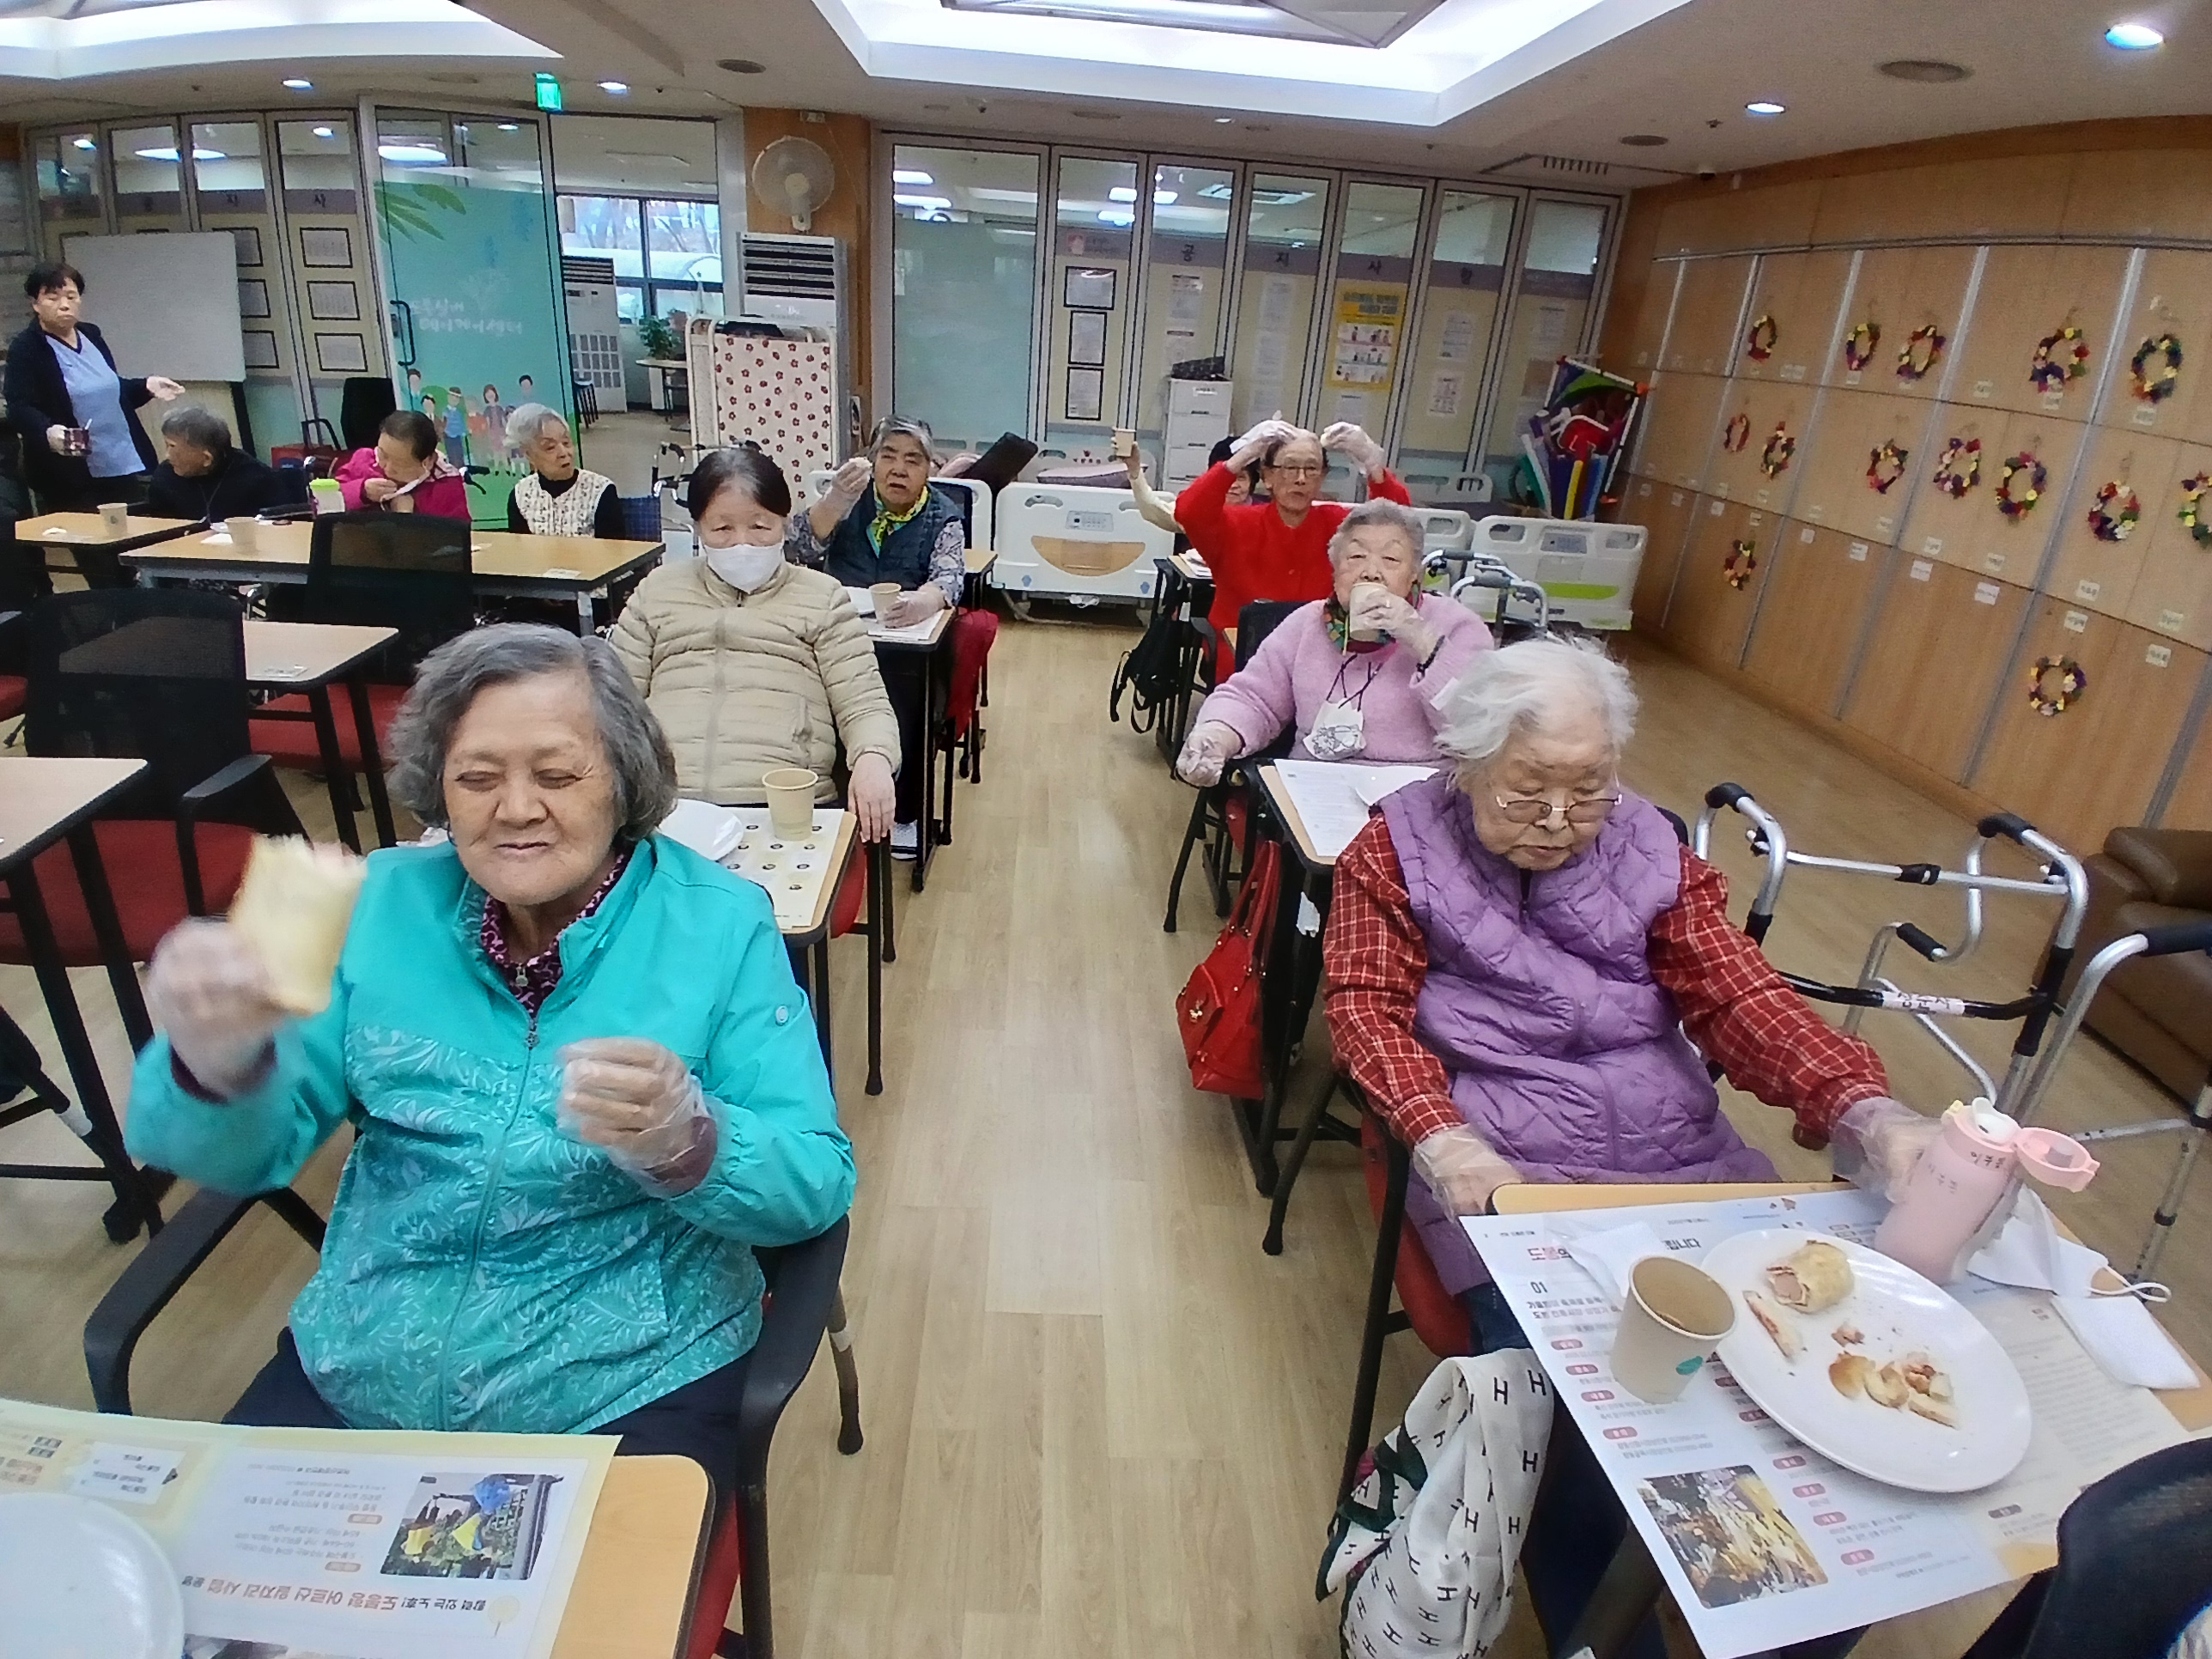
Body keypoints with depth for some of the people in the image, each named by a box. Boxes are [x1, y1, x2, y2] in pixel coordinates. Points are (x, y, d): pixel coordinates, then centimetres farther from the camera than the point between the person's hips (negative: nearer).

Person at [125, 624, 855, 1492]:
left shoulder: (719, 923, -10)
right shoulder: (381, 903, -1)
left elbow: (815, 1186, -12)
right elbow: (236, 1155, -2)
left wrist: (684, 1140, -33)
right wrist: (213, 1058, -25)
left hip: (623, 1395, -3)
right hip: (357, 1380, 4)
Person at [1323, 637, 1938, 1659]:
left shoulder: (1650, 849, 8)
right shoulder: (1402, 844, -1)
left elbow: (1738, 997, 1)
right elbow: (1365, 1004, -5)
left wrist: (1867, 1115, -18)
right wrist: (1443, 1142, -21)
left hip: (1679, 1156, 4)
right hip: (1505, 1169, -4)